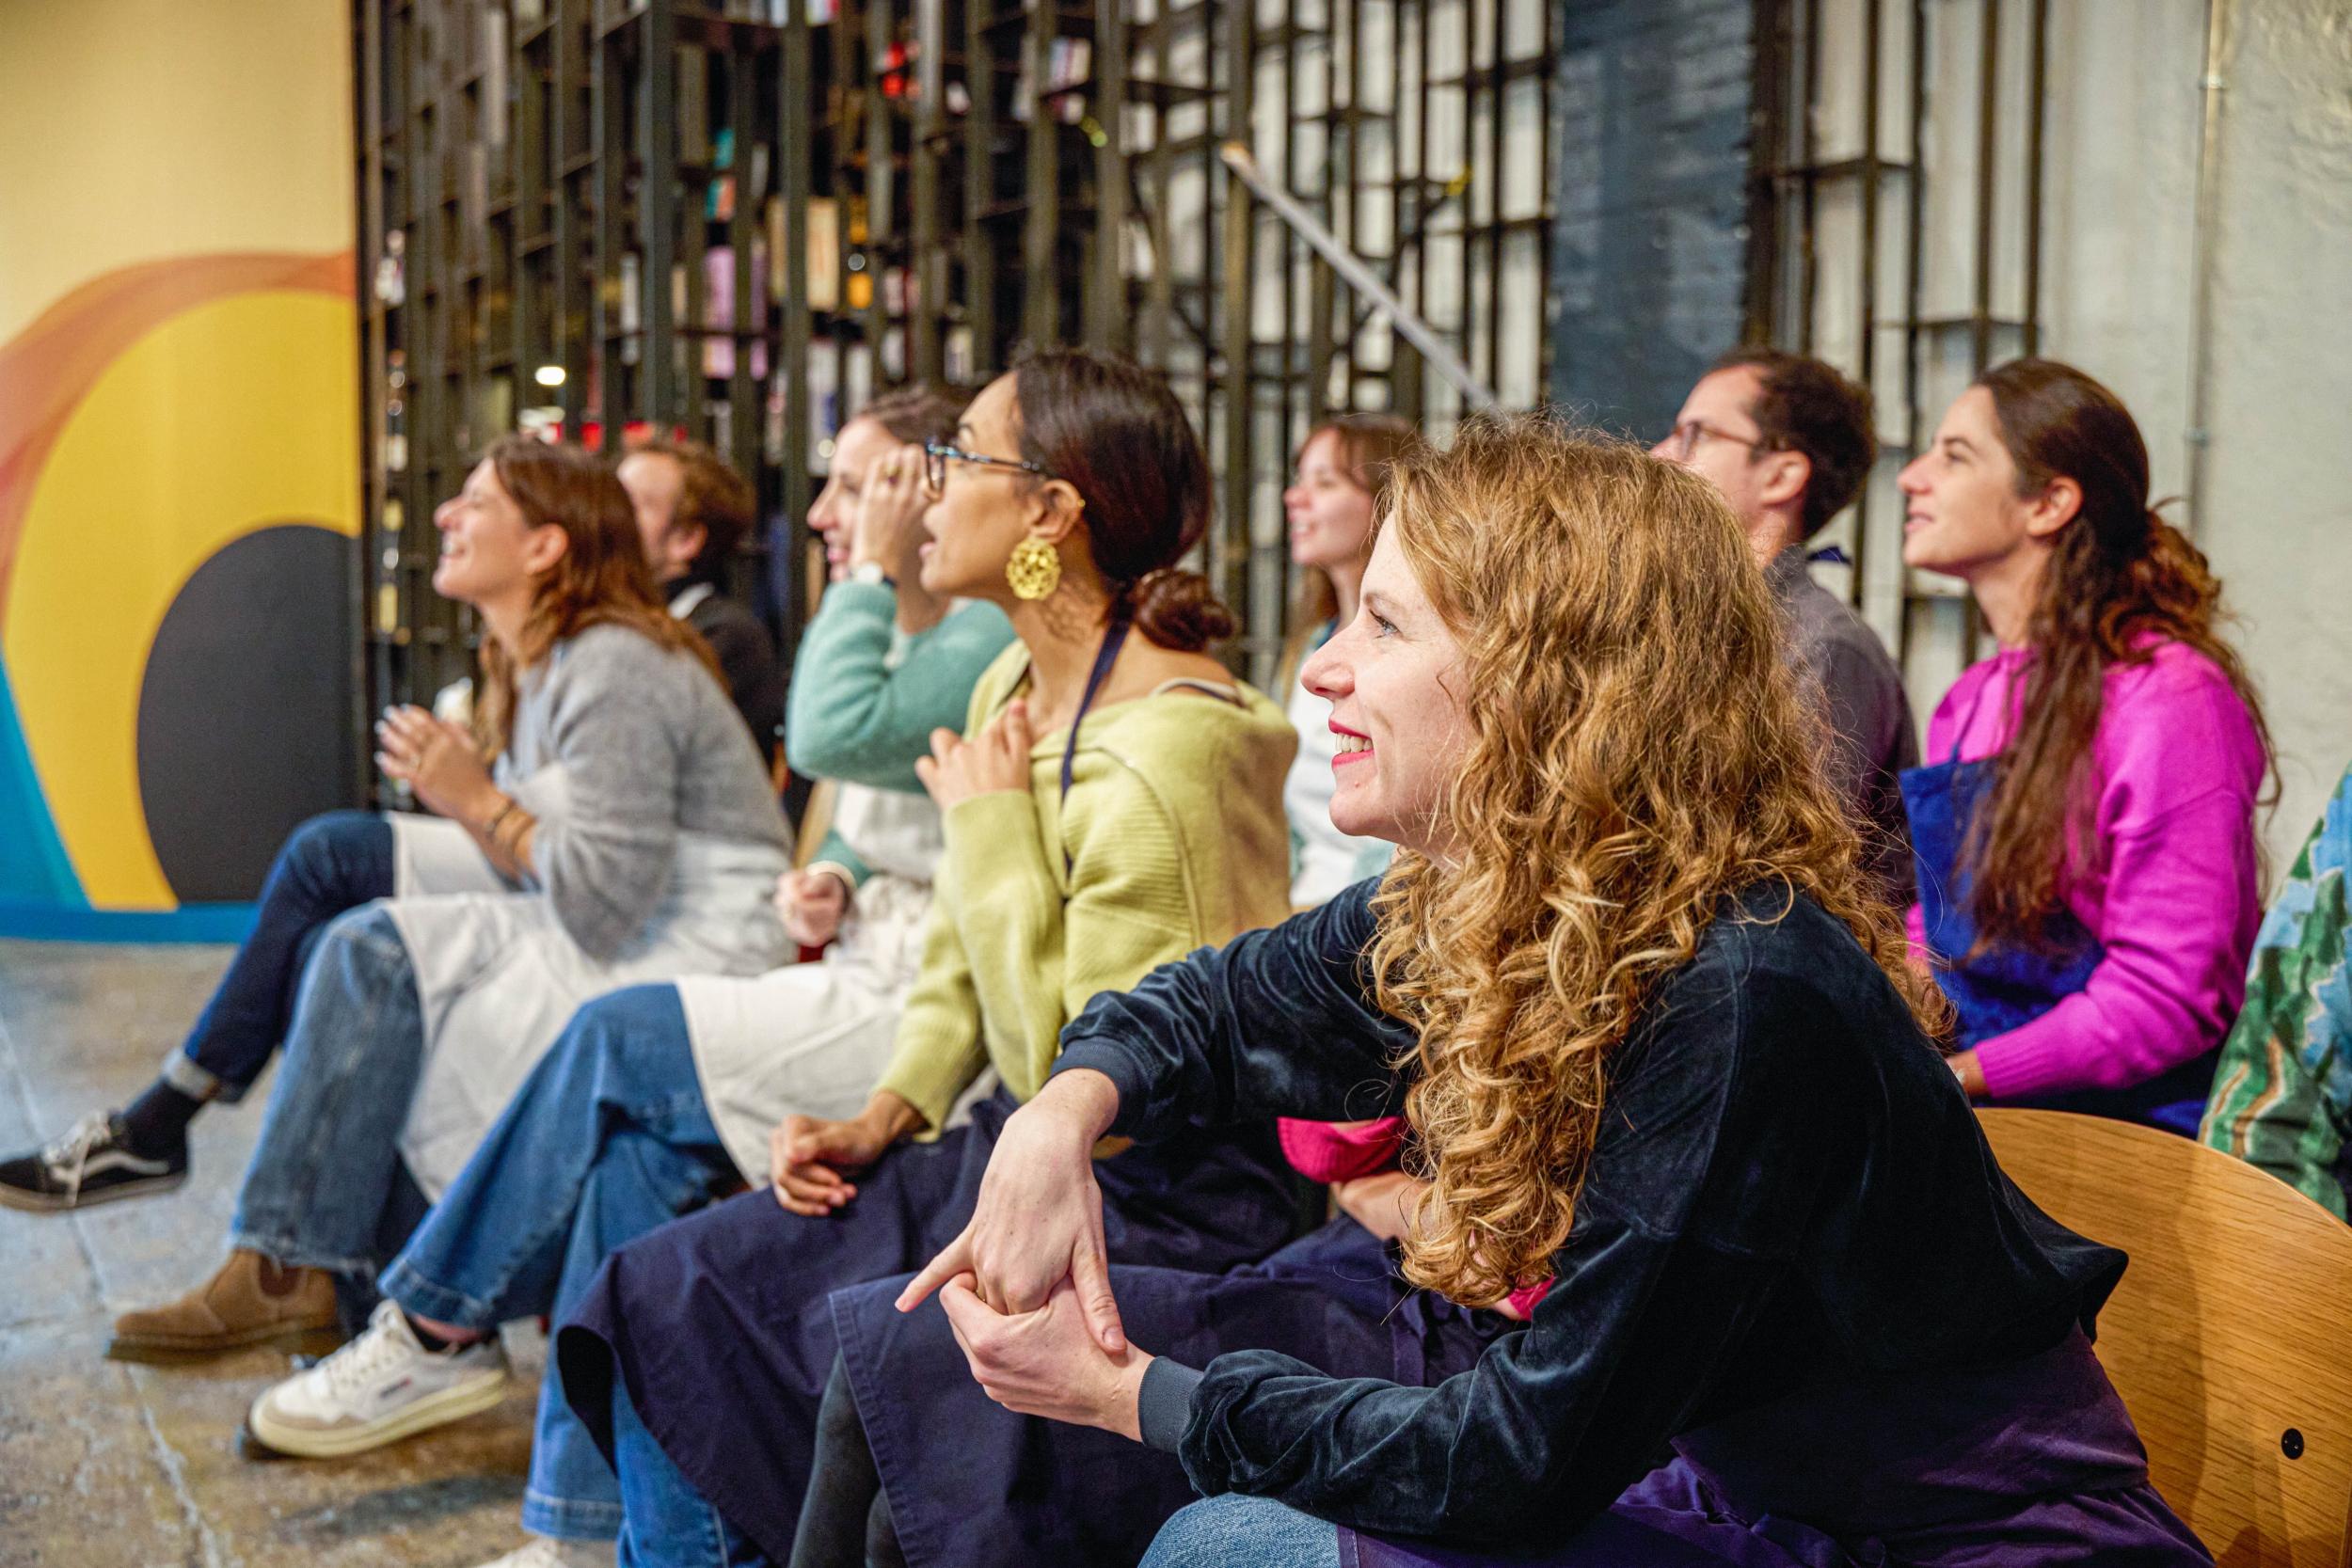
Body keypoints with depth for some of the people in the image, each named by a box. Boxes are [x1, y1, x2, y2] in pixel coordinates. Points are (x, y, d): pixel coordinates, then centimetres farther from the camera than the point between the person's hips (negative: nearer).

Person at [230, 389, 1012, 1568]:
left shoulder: (991, 634, -13)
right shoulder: (917, 631, 18)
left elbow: (836, 730, -30)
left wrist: (874, 569, -16)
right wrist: (830, 879, 4)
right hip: (874, 976, 9)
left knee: (620, 1042, -16)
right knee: (635, 1149, -10)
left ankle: (439, 1327, 1)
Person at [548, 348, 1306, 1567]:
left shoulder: (1166, 750, -23)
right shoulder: (1012, 685, 6)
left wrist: (992, 830, -17)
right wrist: (884, 1116, 0)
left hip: (1152, 1203, -8)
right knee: (661, 1298, -1)